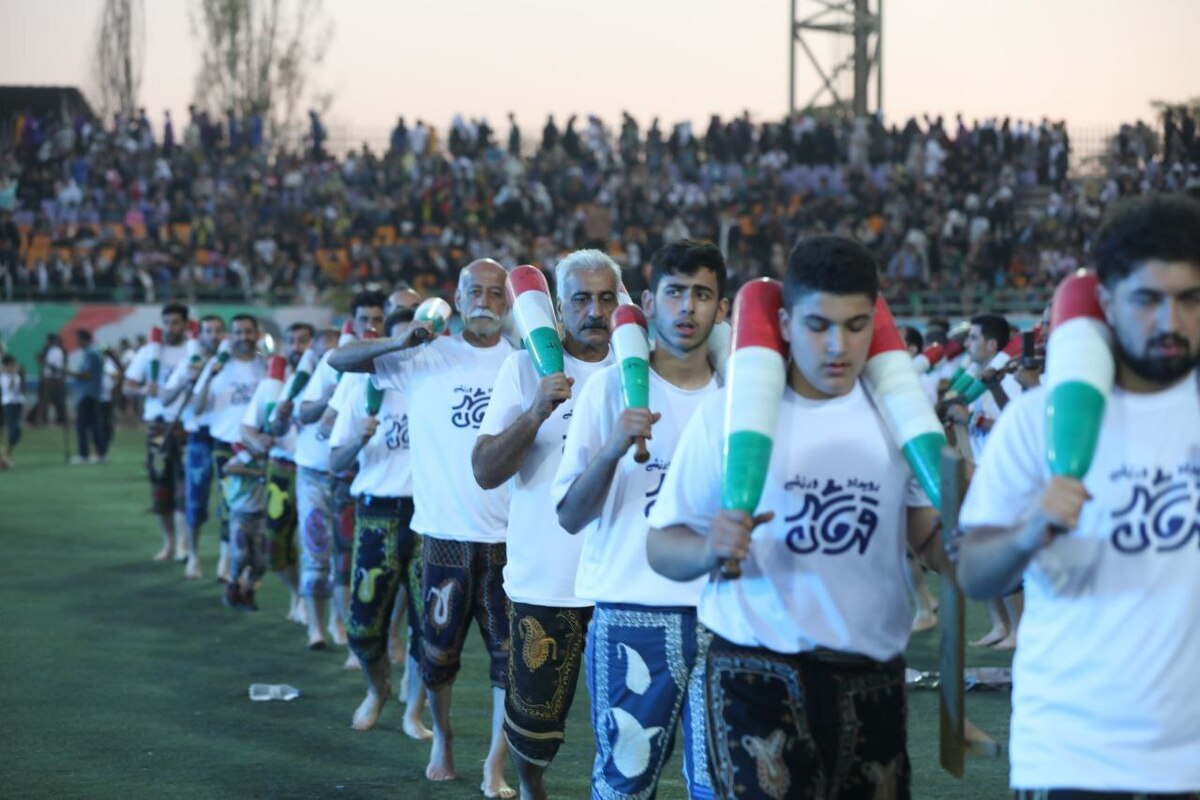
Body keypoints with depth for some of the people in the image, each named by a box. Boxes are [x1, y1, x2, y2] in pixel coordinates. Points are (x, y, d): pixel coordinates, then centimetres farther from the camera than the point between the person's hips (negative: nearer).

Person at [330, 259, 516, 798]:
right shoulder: (426, 358, 1)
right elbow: (339, 360, -1)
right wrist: (400, 343, -16)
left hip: (510, 533, 0)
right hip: (445, 532, 0)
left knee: (510, 651, 3)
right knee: (440, 647, 12)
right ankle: (442, 737, 35)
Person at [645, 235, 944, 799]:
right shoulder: (729, 412, -4)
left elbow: (930, 540, 6)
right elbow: (662, 546, 0)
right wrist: (710, 550, -22)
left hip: (872, 681, 3)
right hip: (756, 675, -3)